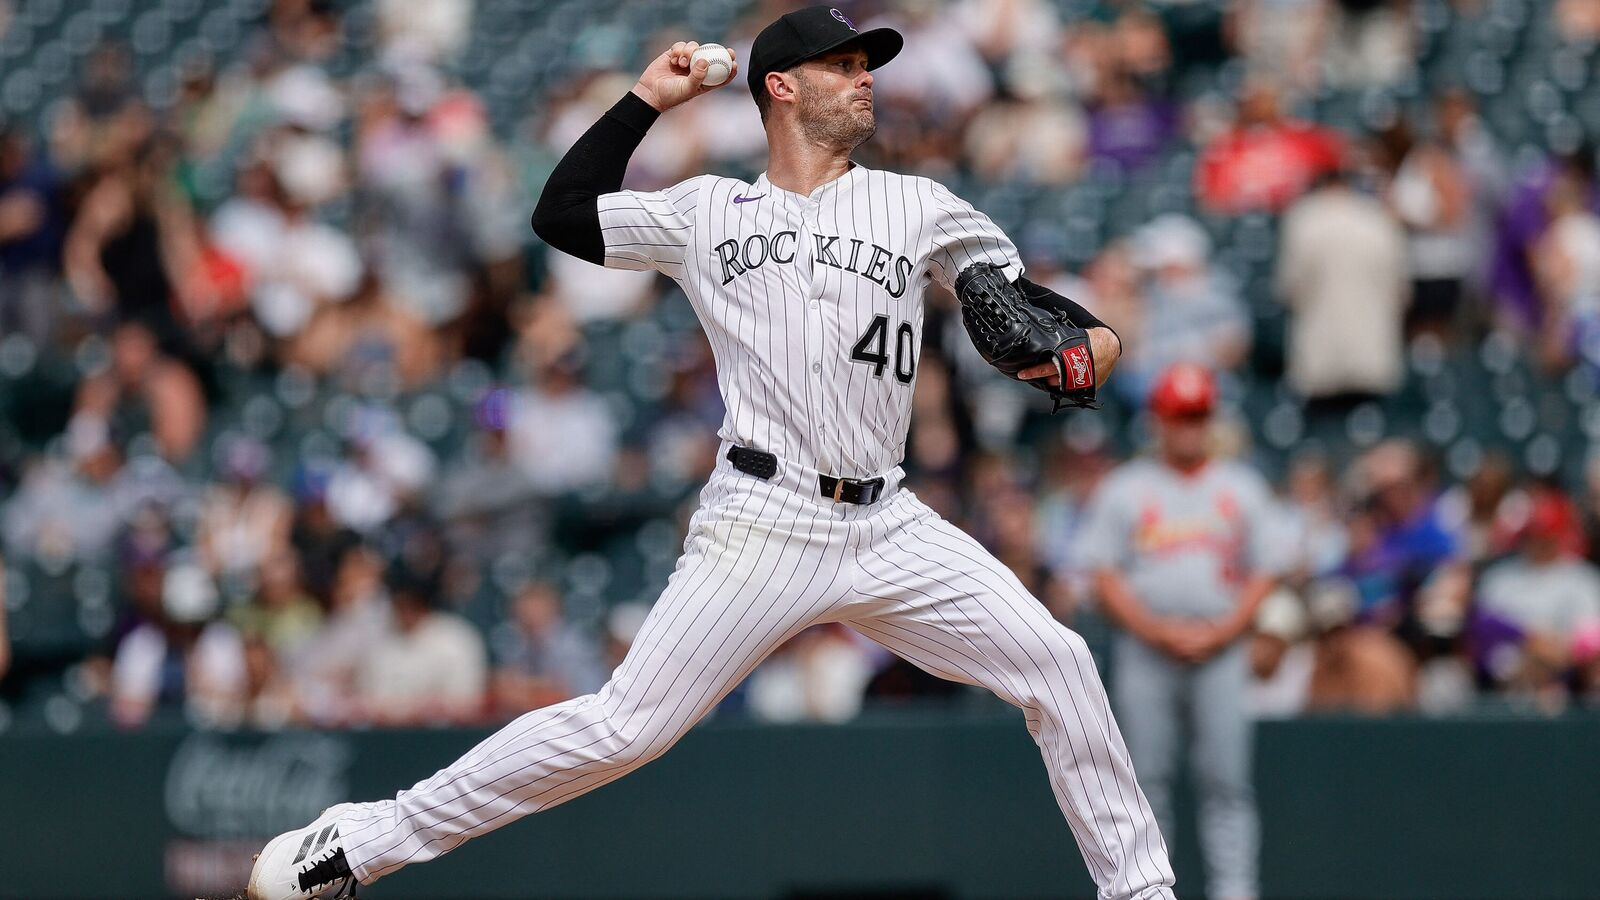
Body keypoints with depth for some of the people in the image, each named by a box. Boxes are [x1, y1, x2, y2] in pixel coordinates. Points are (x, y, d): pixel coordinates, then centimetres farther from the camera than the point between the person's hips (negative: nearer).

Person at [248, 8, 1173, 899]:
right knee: (625, 727, -11)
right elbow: (561, 213, 14)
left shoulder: (917, 206, 11)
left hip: (888, 526, 3)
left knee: (1057, 663, -7)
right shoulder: (708, 213, 10)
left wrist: (1093, 338, -9)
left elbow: (1018, 299, 13)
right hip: (761, 524, -3)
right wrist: (647, 100, 12)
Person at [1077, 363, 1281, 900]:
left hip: (1221, 651, 0)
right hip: (1145, 653, 0)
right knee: (1146, 780, -3)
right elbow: (1105, 579, 3)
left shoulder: (1242, 488, 12)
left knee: (1226, 780, -8)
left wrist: (1220, 633, -7)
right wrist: (1160, 632, -10)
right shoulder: (1123, 490, 9)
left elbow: (1263, 577, 9)